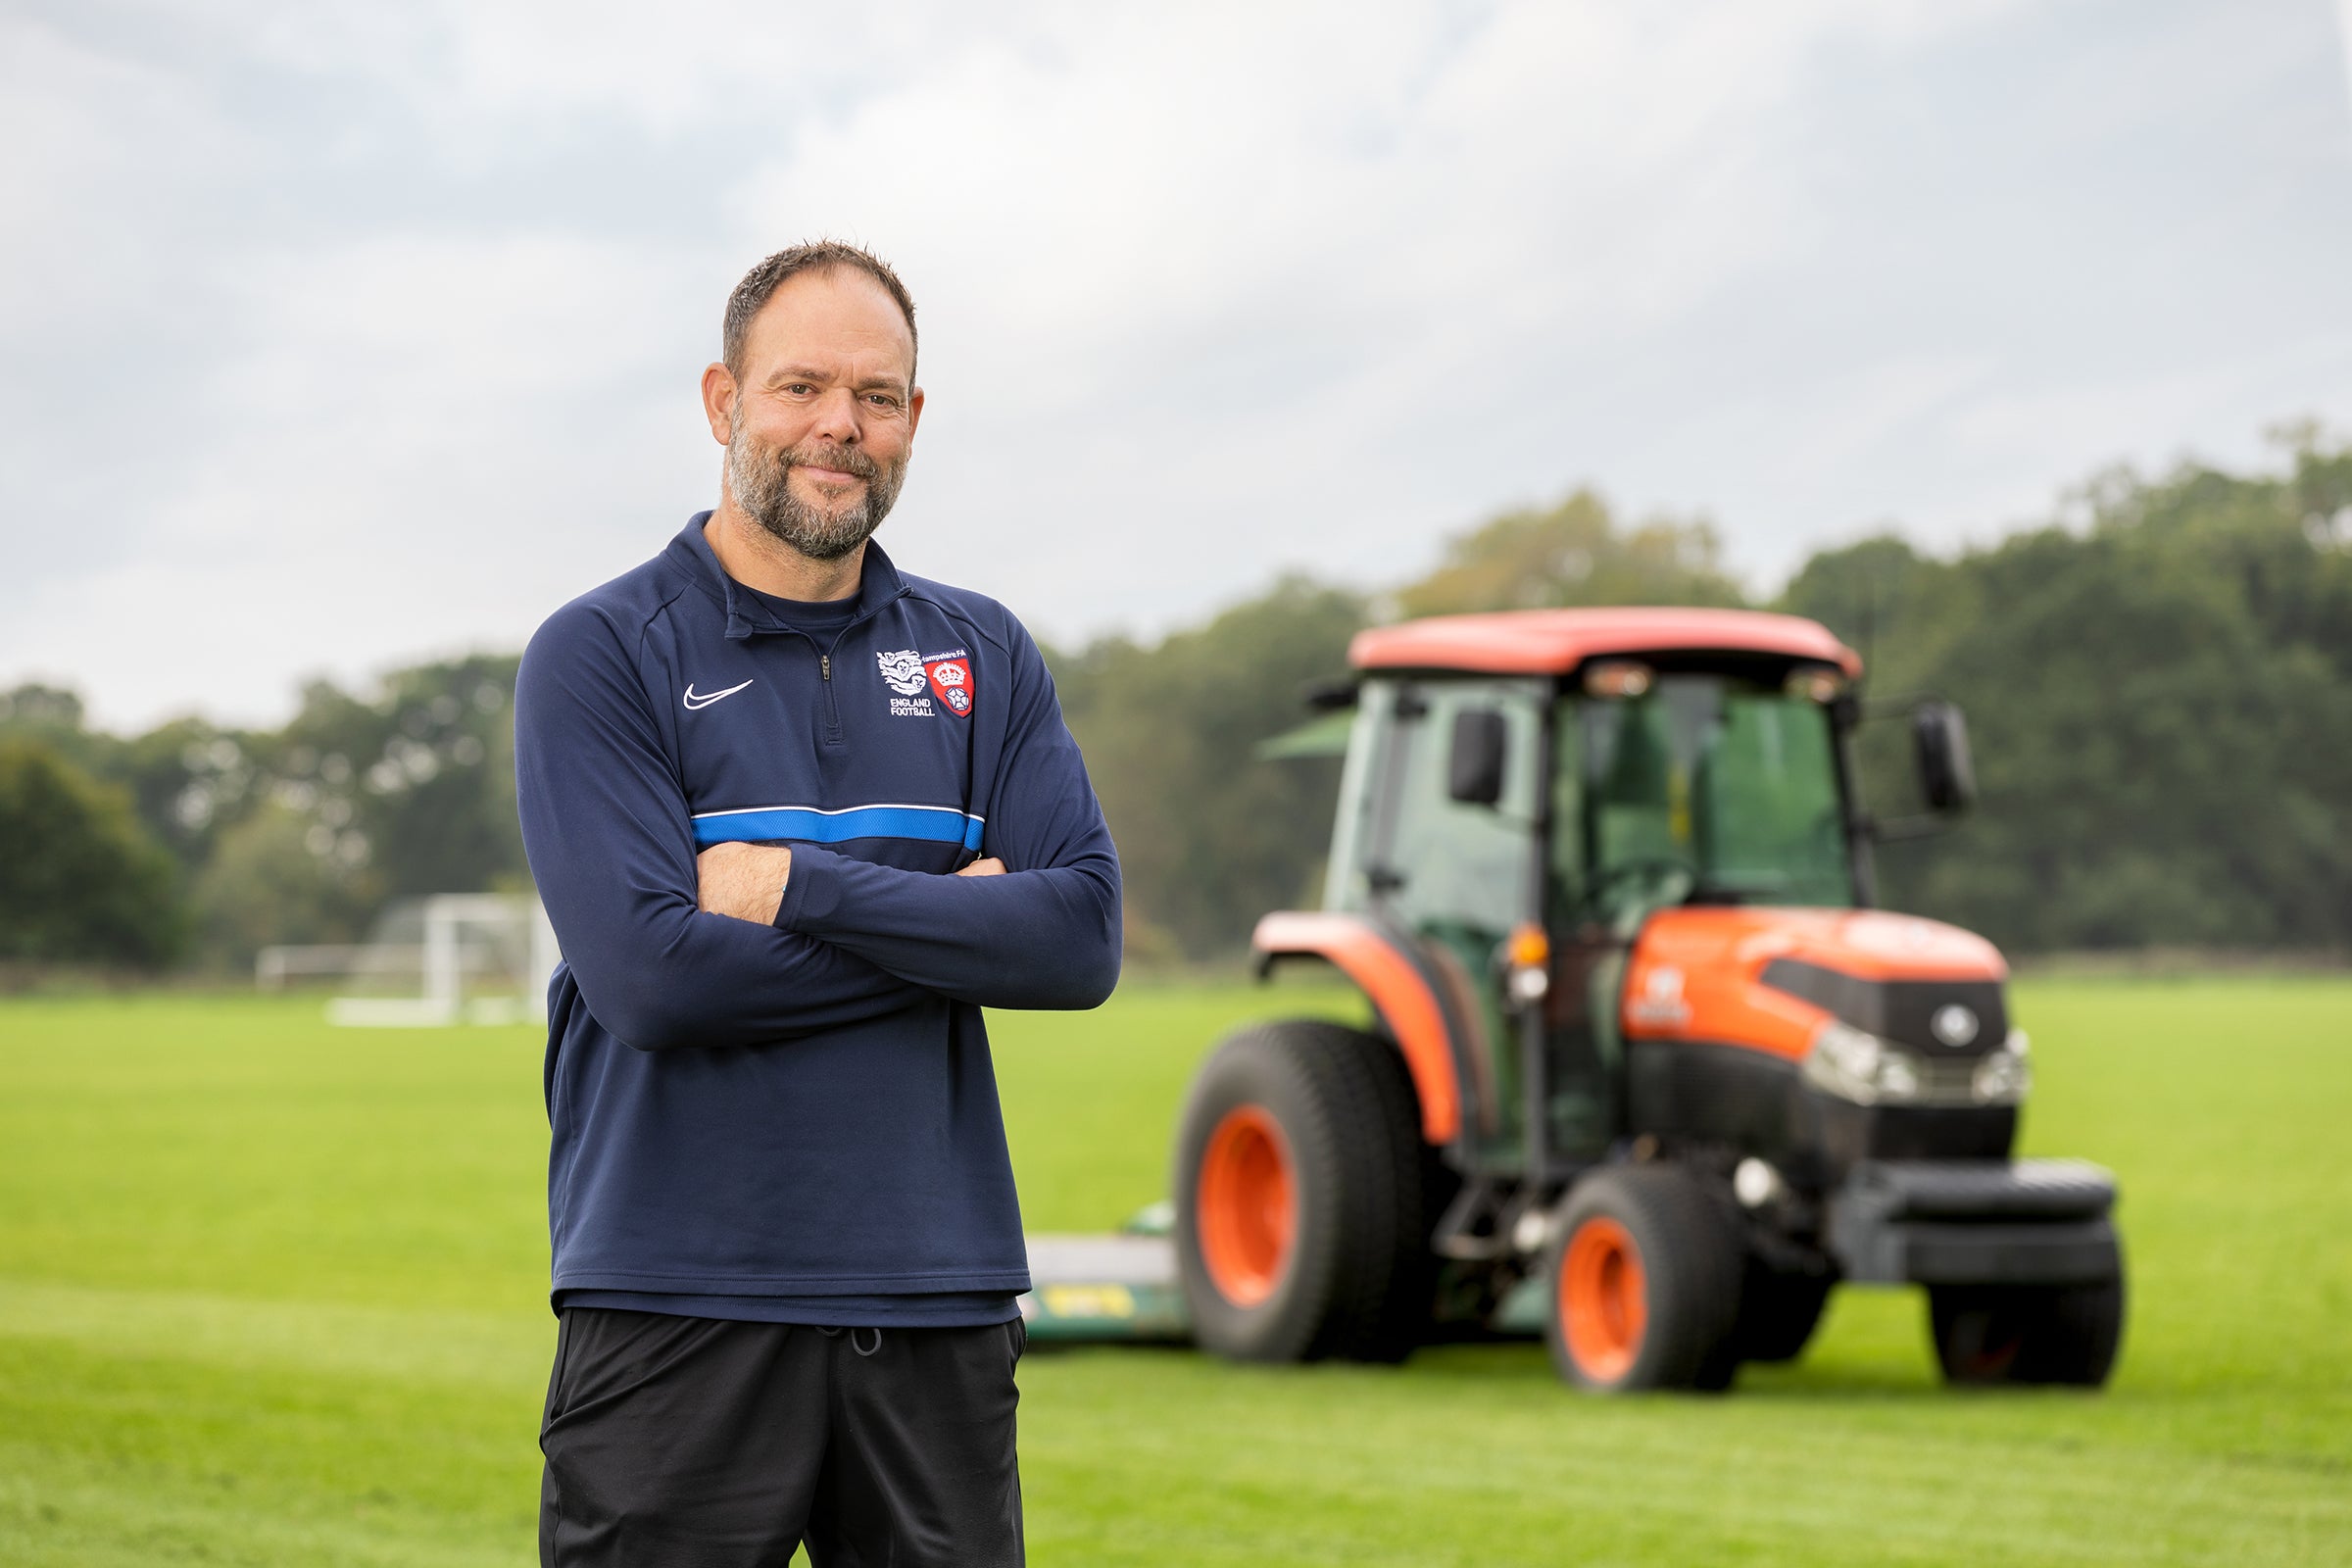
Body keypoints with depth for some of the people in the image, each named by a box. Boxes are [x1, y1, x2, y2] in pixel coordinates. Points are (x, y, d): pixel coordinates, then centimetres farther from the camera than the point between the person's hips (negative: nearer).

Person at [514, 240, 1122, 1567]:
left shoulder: (985, 657, 11)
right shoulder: (601, 654, -1)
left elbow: (1082, 939, -2)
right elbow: (648, 973, -14)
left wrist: (803, 887, -11)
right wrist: (948, 927, -7)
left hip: (939, 1304, 4)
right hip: (678, 1302, -3)